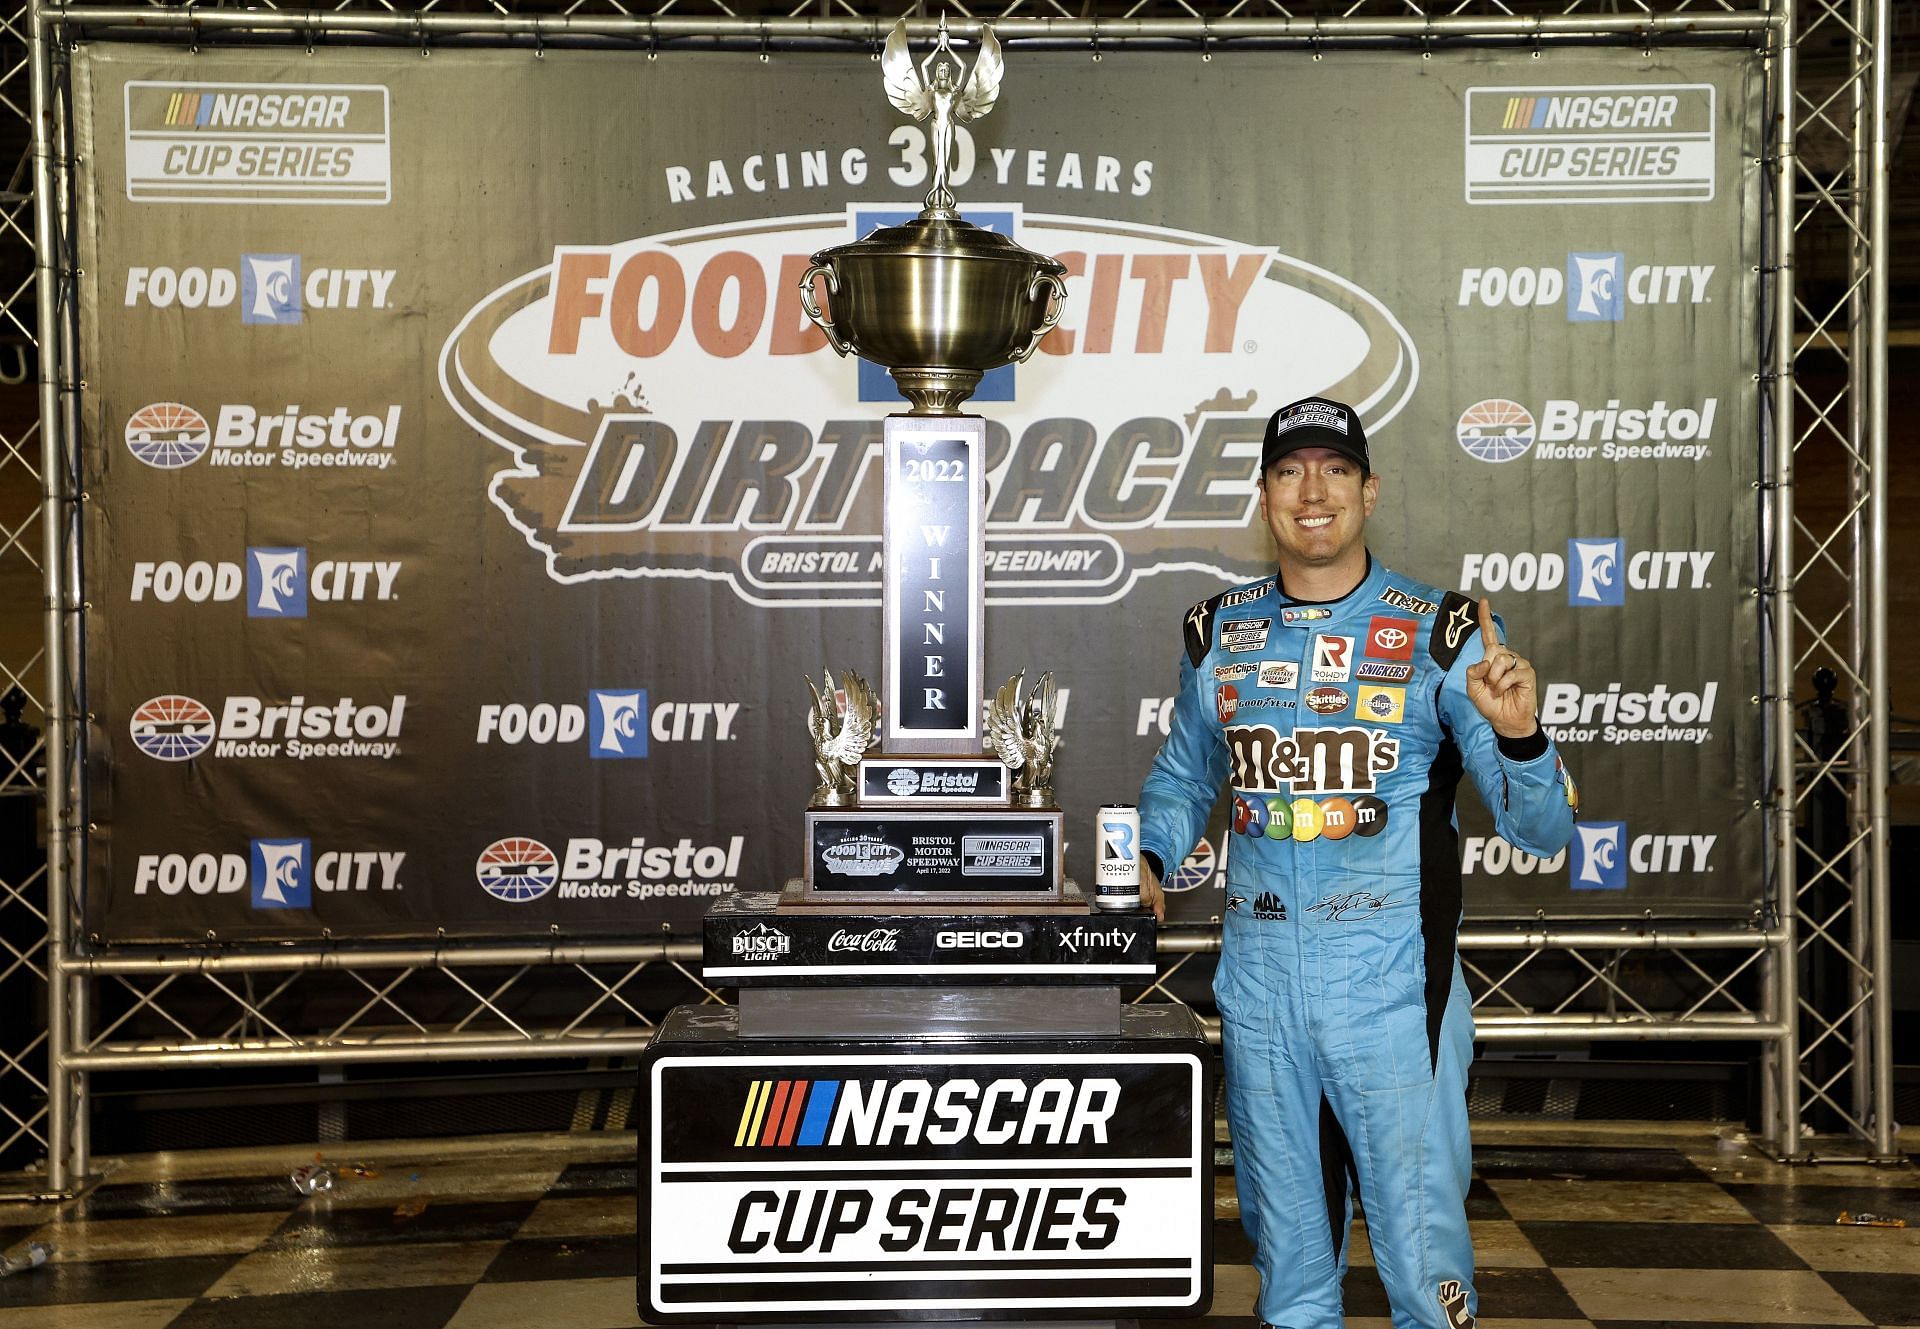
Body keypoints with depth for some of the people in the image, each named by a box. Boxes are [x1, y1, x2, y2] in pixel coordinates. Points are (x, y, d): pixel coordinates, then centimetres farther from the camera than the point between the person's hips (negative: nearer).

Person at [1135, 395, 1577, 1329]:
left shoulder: (1441, 635, -4)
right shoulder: (1219, 634, 6)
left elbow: (1542, 832, -7)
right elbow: (1183, 775, 23)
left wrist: (1516, 735, -26)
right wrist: (1149, 858, 4)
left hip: (1391, 978, -3)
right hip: (1257, 977, 4)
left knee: (1422, 1251, -1)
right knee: (1288, 1253, 15)